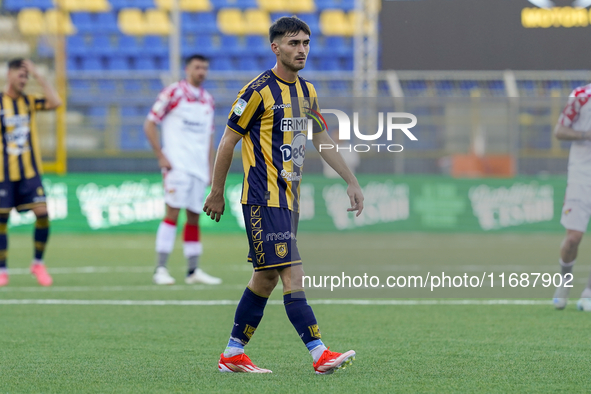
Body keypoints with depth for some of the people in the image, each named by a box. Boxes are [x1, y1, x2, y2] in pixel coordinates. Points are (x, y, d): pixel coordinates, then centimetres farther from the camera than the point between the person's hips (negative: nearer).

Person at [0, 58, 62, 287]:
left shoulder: (30, 101, 7)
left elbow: (55, 102, -9)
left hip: (30, 171, 2)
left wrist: (38, 76, -9)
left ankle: (38, 264, 7)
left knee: (42, 212, -11)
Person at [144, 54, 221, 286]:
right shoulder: (173, 93, -3)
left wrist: (210, 167, 15)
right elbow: (149, 125, -3)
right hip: (177, 165, -6)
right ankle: (160, 269, -11)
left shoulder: (208, 100, 16)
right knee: (173, 212, -12)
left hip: (199, 168, 6)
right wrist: (161, 157, -10)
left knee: (194, 217, 7)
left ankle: (193, 271, 11)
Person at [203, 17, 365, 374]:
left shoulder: (308, 91, 12)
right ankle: (320, 355, -19)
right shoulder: (259, 90, -11)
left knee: (266, 278, 10)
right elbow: (228, 141, -5)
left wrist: (352, 181, 20)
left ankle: (233, 354, 18)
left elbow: (321, 139, 23)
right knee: (293, 275, -14)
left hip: (289, 199, 8)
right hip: (264, 200, -8)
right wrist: (217, 194, -3)